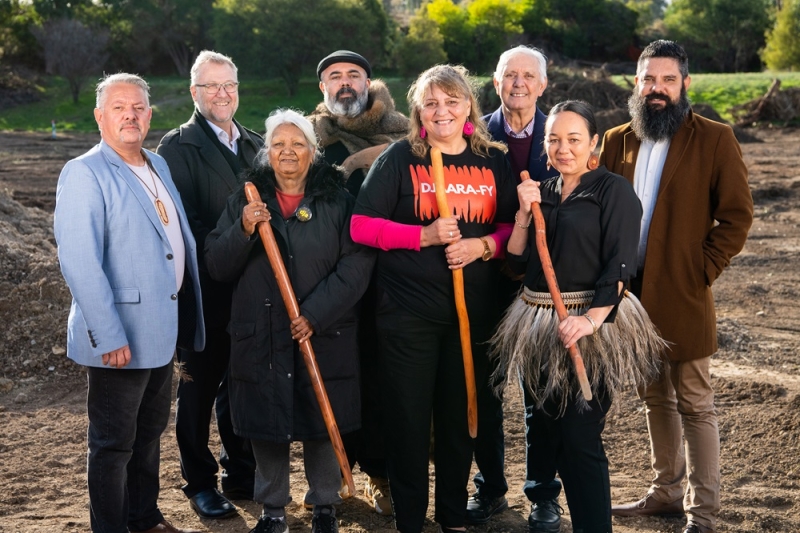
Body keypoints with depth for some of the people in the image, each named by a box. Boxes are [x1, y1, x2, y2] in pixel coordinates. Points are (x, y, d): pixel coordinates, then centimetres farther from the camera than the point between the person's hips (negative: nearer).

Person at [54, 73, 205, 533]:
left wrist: (185, 321, 13)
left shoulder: (159, 166, 11)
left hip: (163, 331, 8)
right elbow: (80, 264, -21)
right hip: (120, 339, -8)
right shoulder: (85, 175, -14)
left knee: (150, 434, 21)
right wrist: (109, 337, -25)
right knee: (113, 443, 5)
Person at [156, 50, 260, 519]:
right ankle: (201, 482, 20)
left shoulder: (258, 145, 13)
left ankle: (241, 474, 28)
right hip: (206, 291, -5)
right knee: (200, 387, 7)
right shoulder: (178, 147, -7)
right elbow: (183, 222, -15)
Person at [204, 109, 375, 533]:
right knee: (265, 425, 7)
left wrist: (315, 314, -17)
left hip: (324, 336, -1)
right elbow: (216, 266, 3)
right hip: (260, 337, 2)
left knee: (322, 424, 6)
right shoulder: (245, 200, 8)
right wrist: (243, 230, -16)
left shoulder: (337, 200, 1)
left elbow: (356, 263, -8)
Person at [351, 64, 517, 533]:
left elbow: (511, 226, 10)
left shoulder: (493, 160, 5)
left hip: (474, 311, 3)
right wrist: (424, 235, -19)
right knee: (409, 418, 5)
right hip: (408, 313, -3)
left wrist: (483, 245, -11)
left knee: (461, 415, 12)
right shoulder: (400, 158, -4)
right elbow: (362, 227, -8)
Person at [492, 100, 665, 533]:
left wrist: (591, 319, -24)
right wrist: (524, 213, -5)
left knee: (580, 436, -8)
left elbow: (619, 265, -13)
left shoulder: (613, 191, -5)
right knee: (540, 427, 14)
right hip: (536, 328, 6)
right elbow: (517, 263, 9)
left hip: (591, 326, -6)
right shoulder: (542, 193, 12)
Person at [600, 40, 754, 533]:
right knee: (656, 399, 16)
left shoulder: (715, 140, -5)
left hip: (683, 297, -5)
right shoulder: (617, 142, 7)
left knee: (694, 405, 2)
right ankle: (667, 492, 29)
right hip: (633, 294, 5)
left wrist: (702, 270, -10)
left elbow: (737, 215, -6)